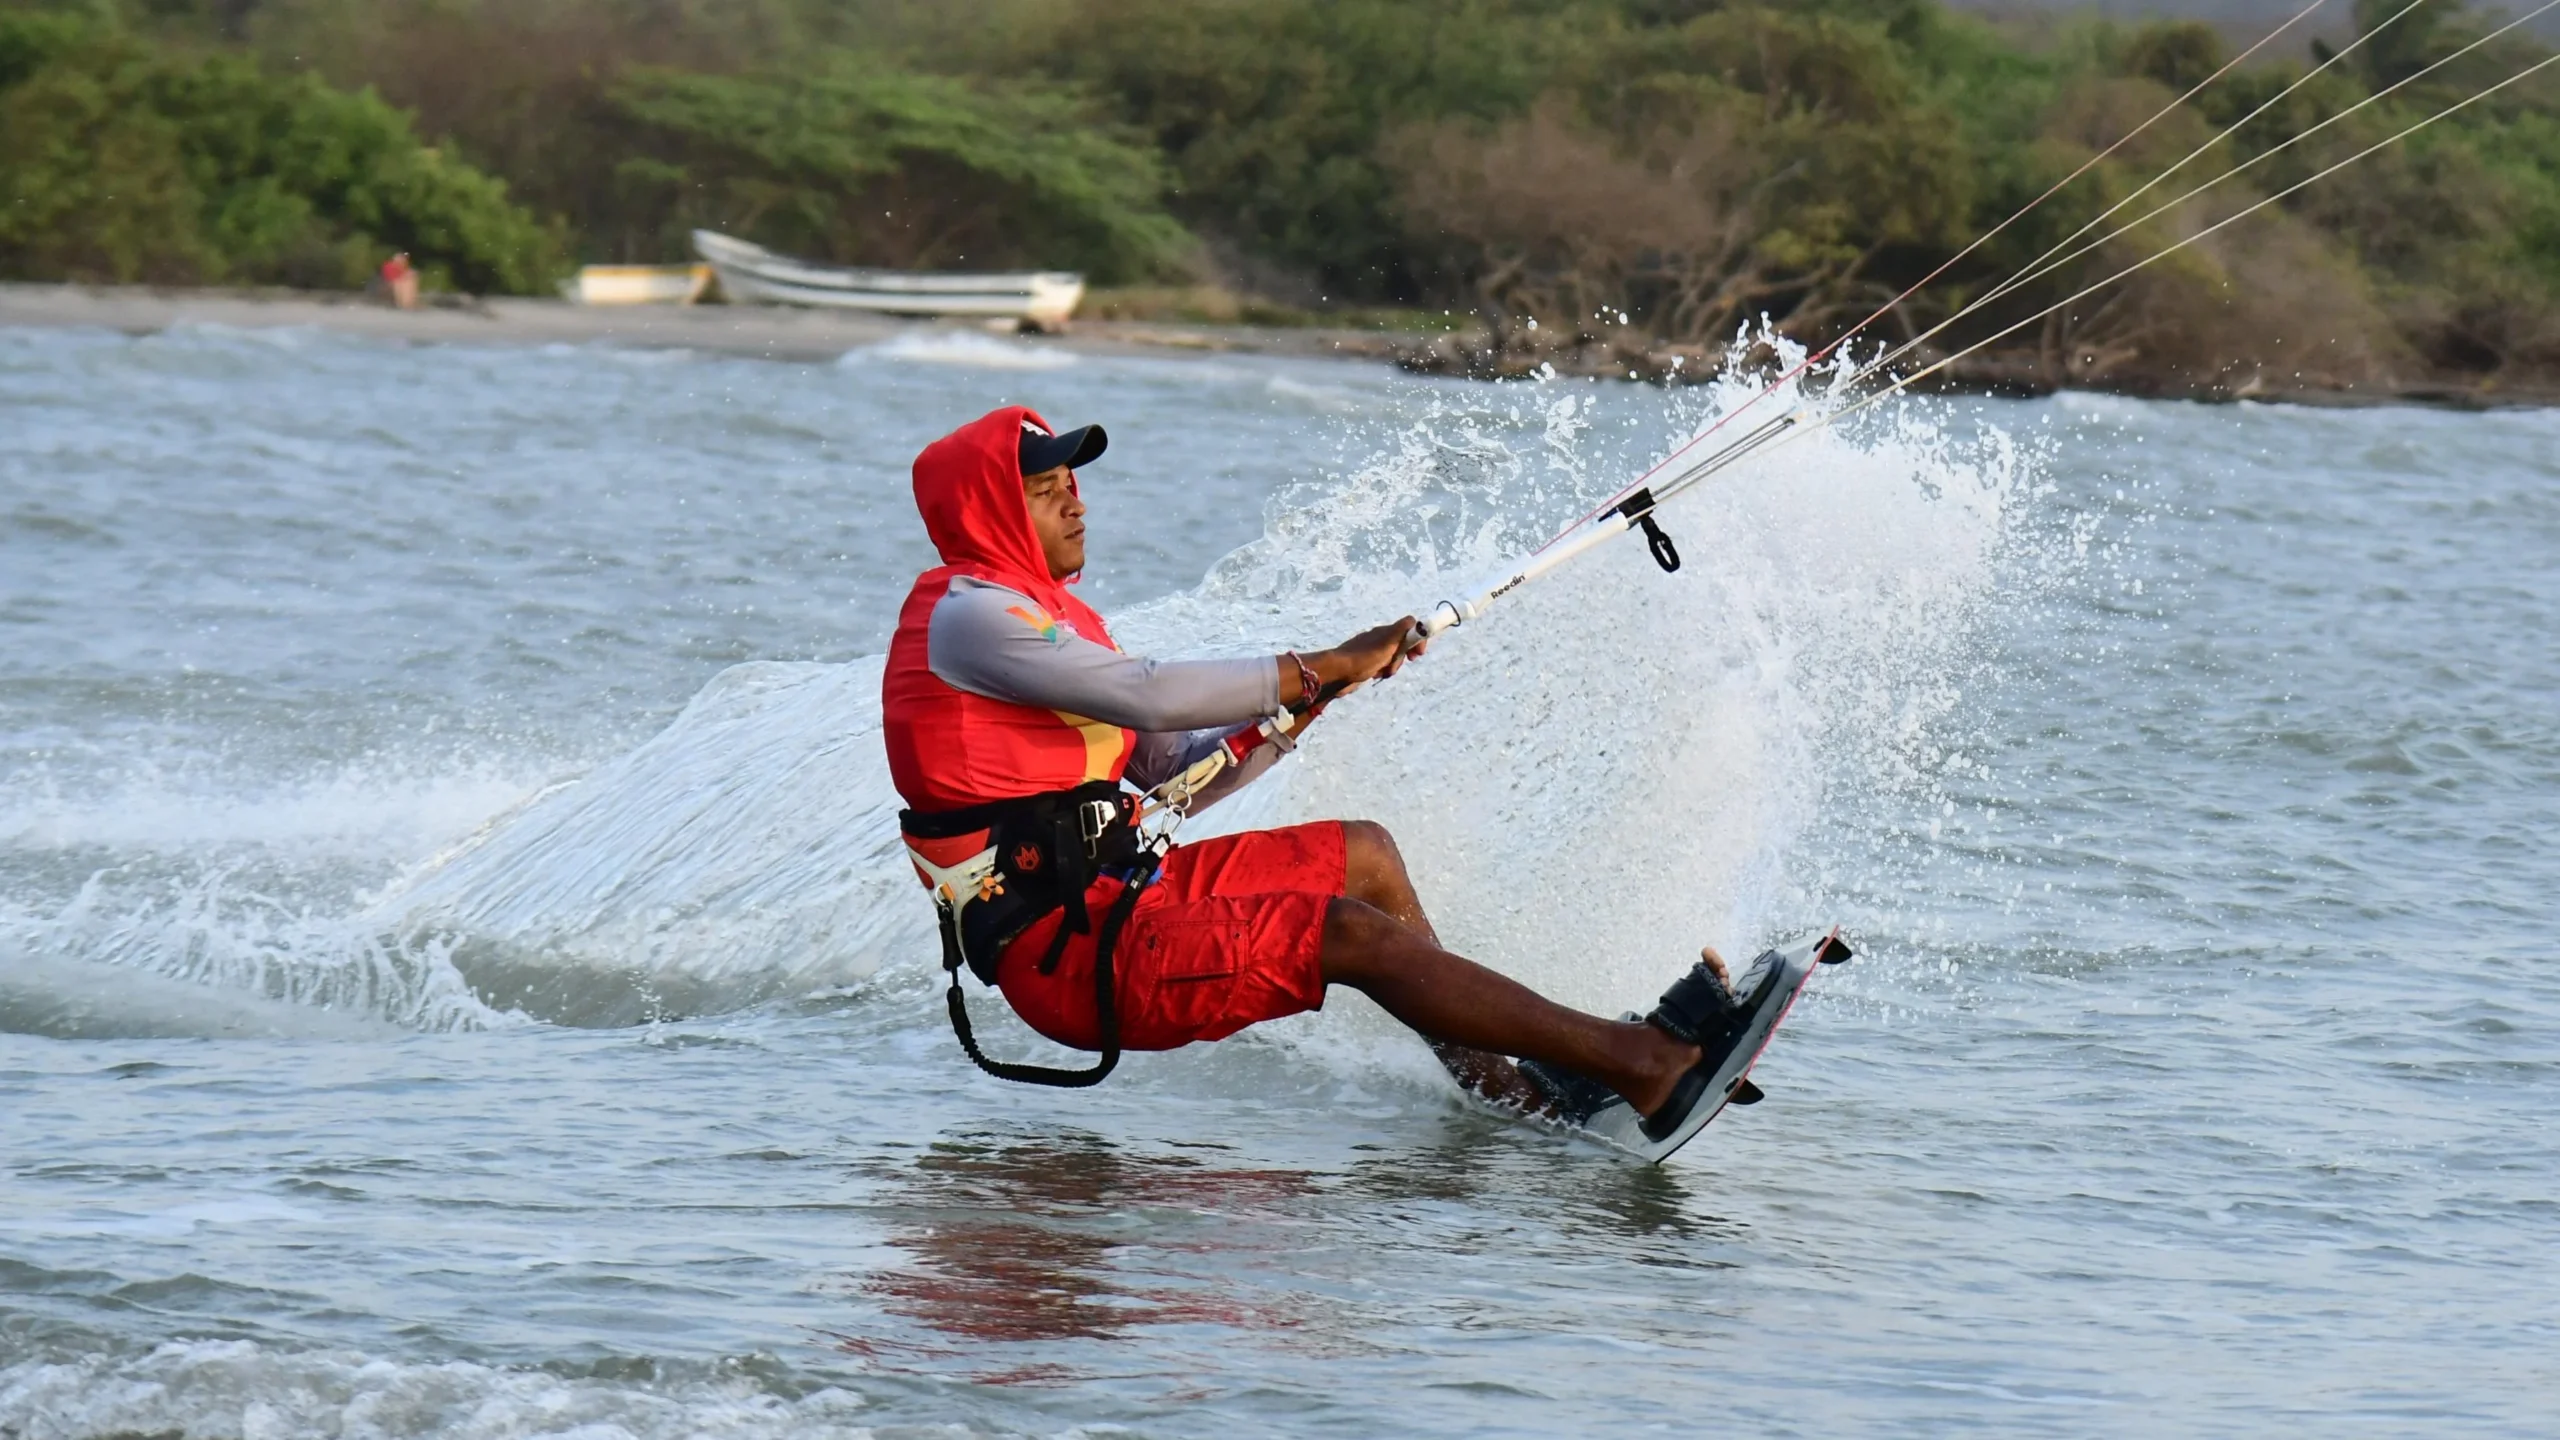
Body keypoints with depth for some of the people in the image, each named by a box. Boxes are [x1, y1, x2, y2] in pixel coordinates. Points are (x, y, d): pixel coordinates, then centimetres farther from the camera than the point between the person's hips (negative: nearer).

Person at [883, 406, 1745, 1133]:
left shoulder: (1043, 615, 20)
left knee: (1362, 857, 16)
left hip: (1112, 895, 10)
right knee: (1352, 934, -20)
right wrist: (1322, 669, -15)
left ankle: (1496, 1080, 17)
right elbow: (1146, 696, -22)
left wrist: (1301, 701, 2)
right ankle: (1644, 1066, -24)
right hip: (1068, 954, -10)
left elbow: (1176, 778, 18)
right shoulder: (966, 615, -11)